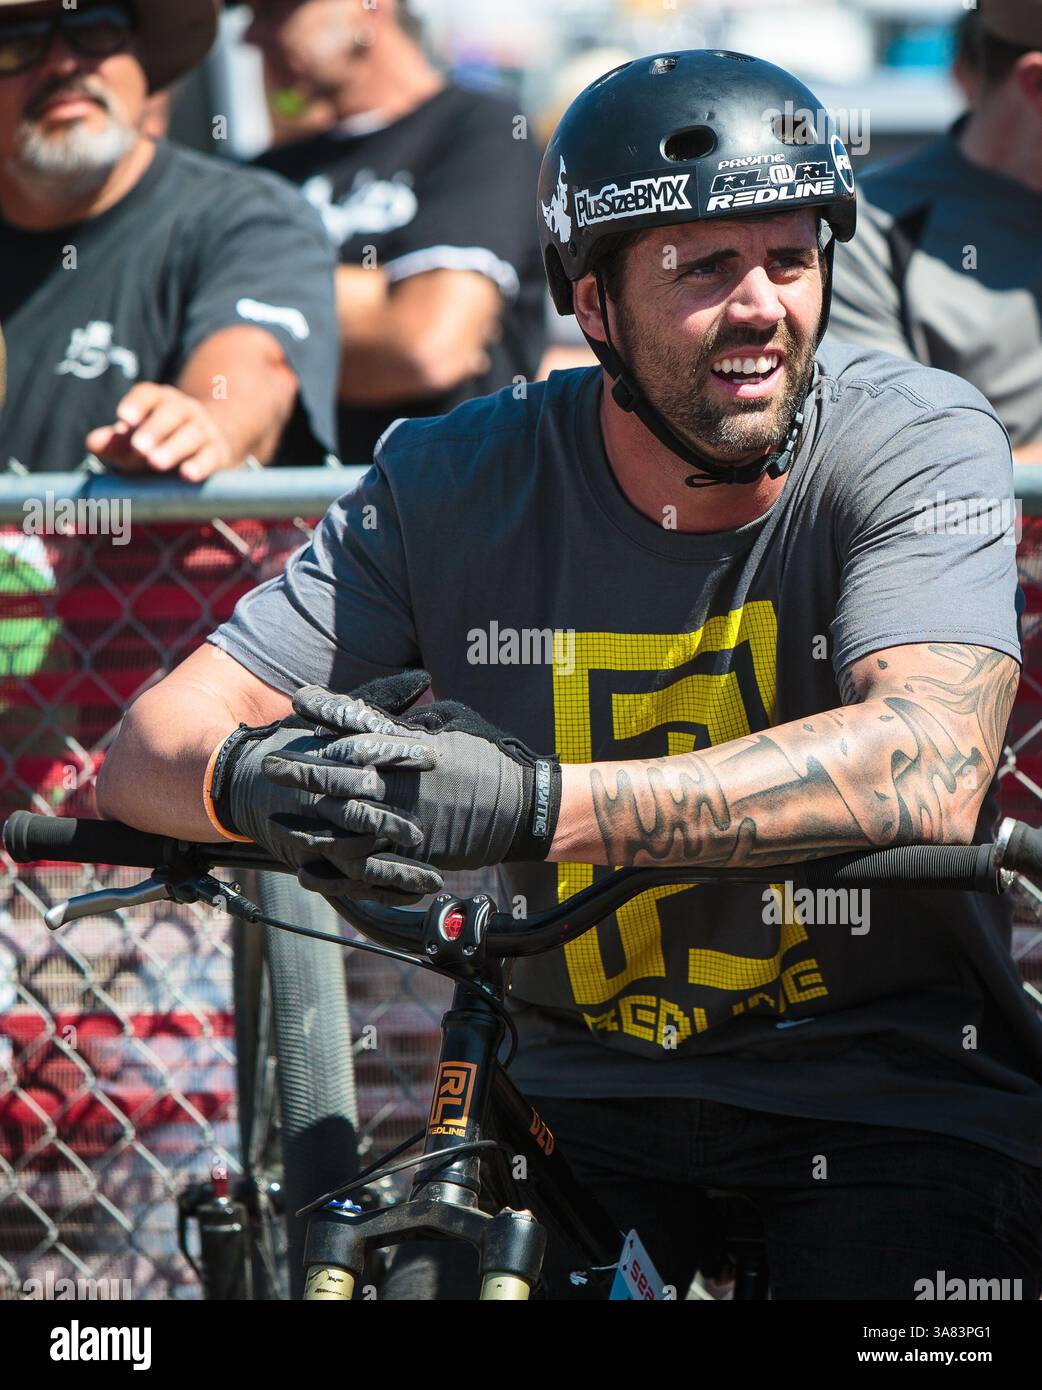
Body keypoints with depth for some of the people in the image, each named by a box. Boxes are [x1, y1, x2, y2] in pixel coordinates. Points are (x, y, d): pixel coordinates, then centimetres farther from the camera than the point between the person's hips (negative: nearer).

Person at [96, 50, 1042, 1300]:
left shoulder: (917, 440, -13)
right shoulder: (459, 484, -6)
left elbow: (930, 771, -30)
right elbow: (151, 749, -8)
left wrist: (530, 805, -42)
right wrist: (259, 777, -35)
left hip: (890, 1097, -2)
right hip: (588, 1092, 2)